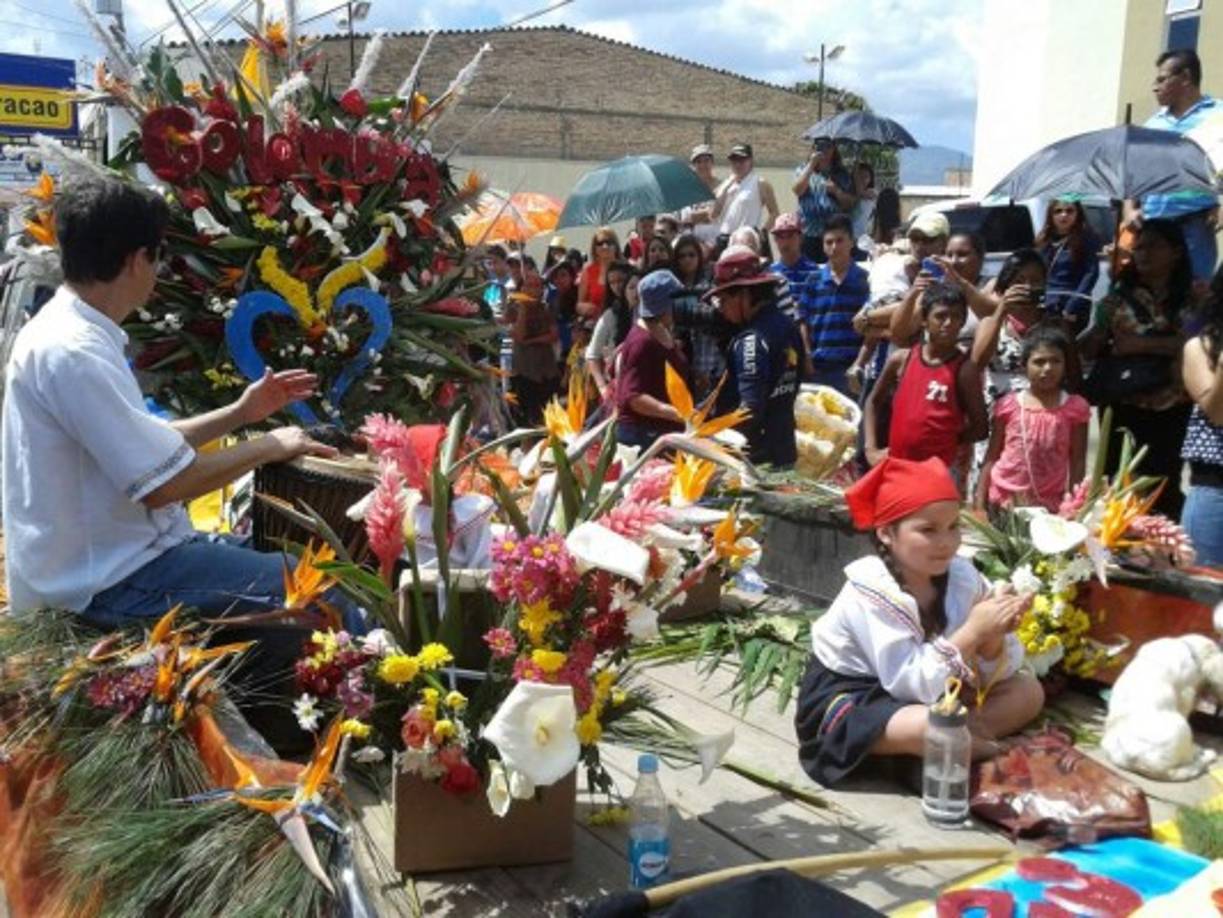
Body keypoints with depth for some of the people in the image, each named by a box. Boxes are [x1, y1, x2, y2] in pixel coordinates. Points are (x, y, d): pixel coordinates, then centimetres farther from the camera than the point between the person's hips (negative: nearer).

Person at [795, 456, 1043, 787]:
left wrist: (994, 637, -27)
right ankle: (993, 752, -4)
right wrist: (973, 630, -31)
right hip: (846, 697, -7)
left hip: (923, 684, 8)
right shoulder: (872, 593, -26)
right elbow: (910, 684, -31)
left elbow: (995, 674, -5)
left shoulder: (962, 576, -9)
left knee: (1029, 690, 0)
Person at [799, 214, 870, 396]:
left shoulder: (864, 279, 1)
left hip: (851, 367, -2)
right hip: (817, 367, 2)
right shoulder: (814, 279, 8)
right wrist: (807, 359, -1)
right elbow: (804, 322, 8)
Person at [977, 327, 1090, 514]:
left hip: (1048, 503, -1)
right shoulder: (1009, 405, -1)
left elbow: (1078, 461, 0)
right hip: (1004, 499, 1)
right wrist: (980, 503, -1)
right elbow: (992, 456, 3)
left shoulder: (1075, 408, -2)